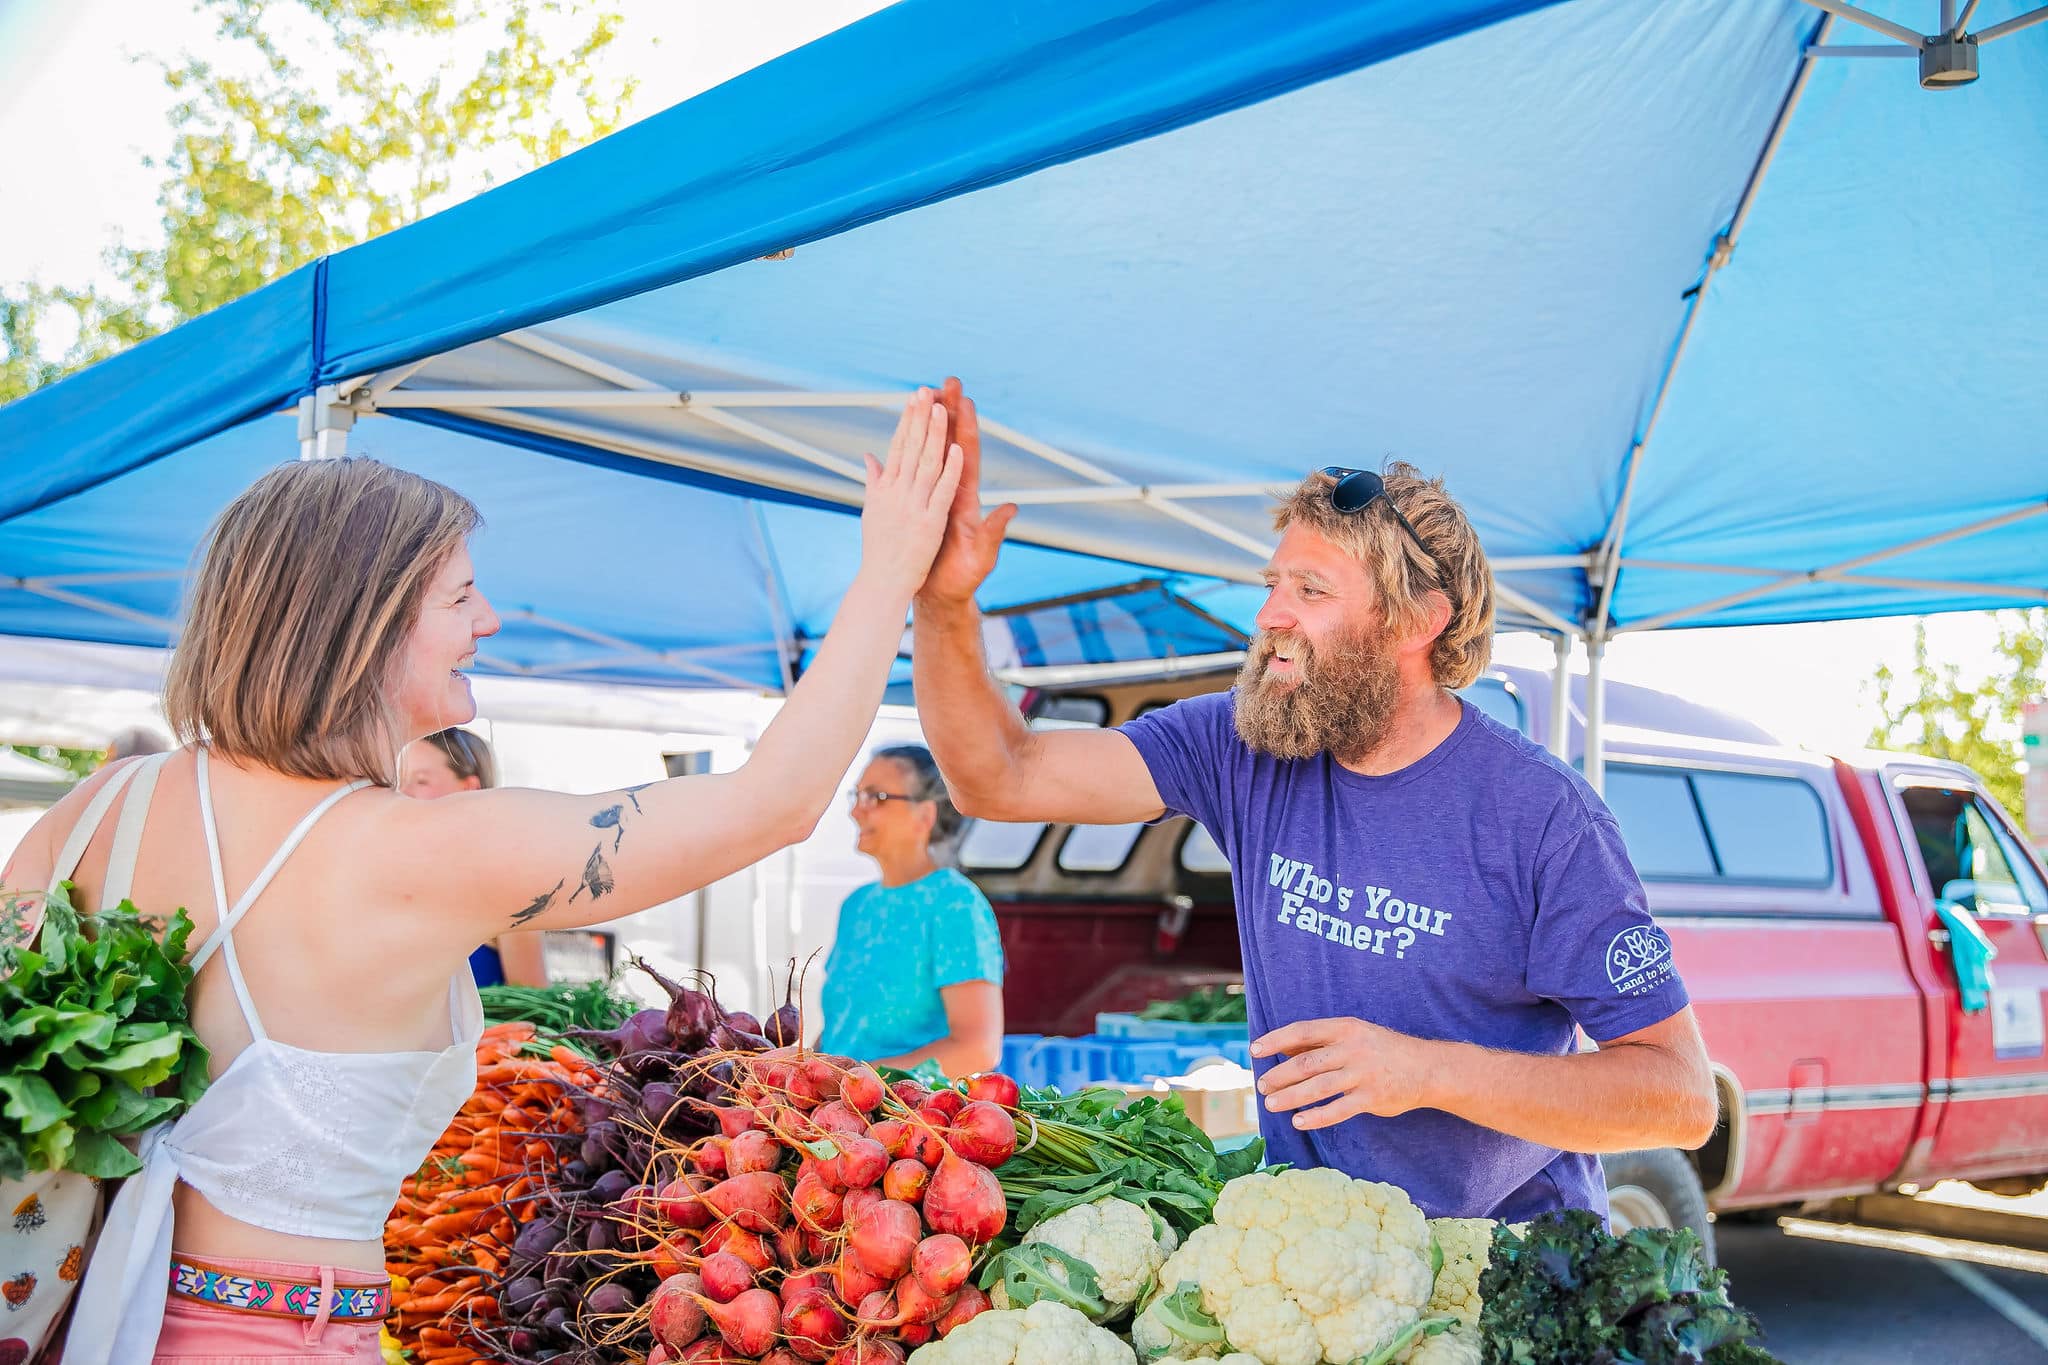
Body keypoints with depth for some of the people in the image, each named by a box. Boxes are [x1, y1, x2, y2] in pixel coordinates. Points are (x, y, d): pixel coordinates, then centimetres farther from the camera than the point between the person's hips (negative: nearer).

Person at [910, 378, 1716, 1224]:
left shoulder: (1539, 817, -13)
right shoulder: (1245, 747, -1)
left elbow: (1684, 1097, -13)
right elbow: (1002, 780, -4)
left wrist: (1427, 1071, -24)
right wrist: (946, 603, -20)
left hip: (1508, 1255, -3)